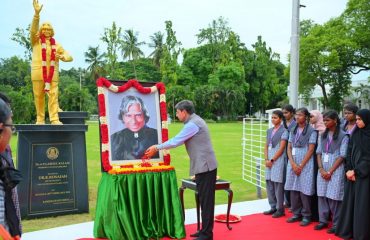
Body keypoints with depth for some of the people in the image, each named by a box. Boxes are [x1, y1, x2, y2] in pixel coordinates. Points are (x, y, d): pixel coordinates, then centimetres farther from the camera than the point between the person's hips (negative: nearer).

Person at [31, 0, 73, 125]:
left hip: (52, 74, 1)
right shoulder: (36, 41, 11)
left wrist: (62, 56, -13)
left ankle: (54, 119, -11)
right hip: (38, 72, -1)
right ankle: (40, 120, 8)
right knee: (38, 97, 1)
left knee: (53, 96, -7)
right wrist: (37, 13, -23)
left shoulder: (56, 44, 17)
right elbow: (33, 29, -9)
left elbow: (69, 57, 12)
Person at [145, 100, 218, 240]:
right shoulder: (194, 121, 17)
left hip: (205, 166, -10)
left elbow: (176, 141, -14)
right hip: (203, 166, 10)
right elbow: (179, 140, 19)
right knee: (204, 199, 14)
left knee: (206, 200, -3)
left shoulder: (192, 124, -16)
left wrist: (157, 148, -2)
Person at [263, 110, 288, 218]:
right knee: (269, 184, 9)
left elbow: (281, 148, -11)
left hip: (278, 160, -6)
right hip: (269, 160, 7)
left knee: (278, 185, -2)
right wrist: (266, 159, 0)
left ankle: (280, 209, 8)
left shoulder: (284, 131, -6)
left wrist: (272, 160, -10)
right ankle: (273, 207, 20)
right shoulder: (269, 130, 13)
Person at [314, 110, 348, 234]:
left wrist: (330, 171, -10)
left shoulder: (343, 136, -4)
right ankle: (323, 221, 16)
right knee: (322, 195, 5)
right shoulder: (323, 135, 11)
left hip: (336, 170, -5)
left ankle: (336, 224, 8)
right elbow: (318, 153, 9)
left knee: (334, 197, -3)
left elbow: (342, 156, -8)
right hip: (322, 170, 5)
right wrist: (321, 169, -4)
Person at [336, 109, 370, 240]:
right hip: (352, 172, 5)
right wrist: (348, 170, -6)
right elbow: (349, 153, 6)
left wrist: (356, 171, -12)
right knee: (349, 201, 7)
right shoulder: (355, 134, 8)